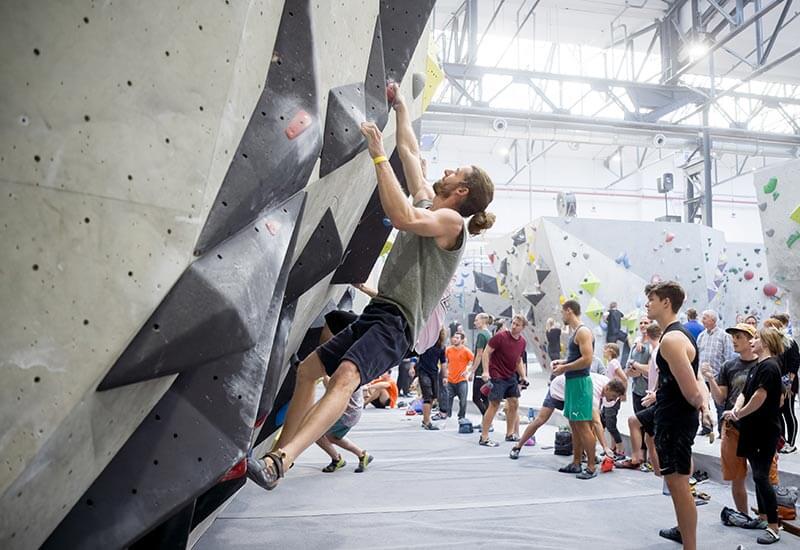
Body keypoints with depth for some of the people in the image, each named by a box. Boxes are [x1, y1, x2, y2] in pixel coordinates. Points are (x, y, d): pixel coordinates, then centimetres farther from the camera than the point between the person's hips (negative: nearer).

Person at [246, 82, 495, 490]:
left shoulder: (452, 220, -8)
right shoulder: (428, 203, 18)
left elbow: (402, 217, -28)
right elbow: (410, 151, 27)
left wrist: (378, 155, -23)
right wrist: (400, 106, 34)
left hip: (397, 323, -10)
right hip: (377, 313, 10)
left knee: (346, 375, -34)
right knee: (307, 369, 12)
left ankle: (279, 462, -47)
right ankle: (279, 451, 17)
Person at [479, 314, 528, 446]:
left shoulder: (522, 342, 5)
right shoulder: (500, 336, -15)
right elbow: (486, 352, -13)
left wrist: (523, 376, 8)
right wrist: (486, 371, -20)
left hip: (511, 376, 7)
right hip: (497, 376, -7)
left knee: (514, 403, 10)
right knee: (494, 405, -7)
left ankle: (510, 434, 25)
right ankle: (484, 438, -1)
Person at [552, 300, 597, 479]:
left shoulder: (583, 331, -14)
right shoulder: (574, 331, 16)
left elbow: (587, 359, -23)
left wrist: (564, 368, -15)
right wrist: (562, 362, 11)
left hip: (580, 382, -10)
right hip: (571, 382, 10)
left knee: (583, 425, -7)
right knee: (574, 424, 13)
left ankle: (591, 467, 0)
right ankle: (576, 463, 21)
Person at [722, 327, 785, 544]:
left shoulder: (769, 366, -15)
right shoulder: (757, 367, 14)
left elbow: (759, 398, -20)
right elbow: (744, 392, 11)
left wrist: (739, 414, -9)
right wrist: (736, 409, -8)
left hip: (765, 430, -9)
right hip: (753, 429, 9)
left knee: (761, 476, -8)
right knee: (758, 474, 15)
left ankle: (774, 527, -2)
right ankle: (762, 516, 26)